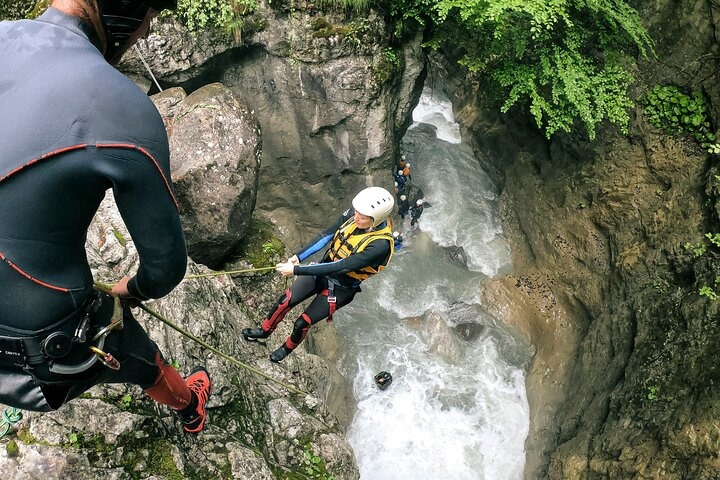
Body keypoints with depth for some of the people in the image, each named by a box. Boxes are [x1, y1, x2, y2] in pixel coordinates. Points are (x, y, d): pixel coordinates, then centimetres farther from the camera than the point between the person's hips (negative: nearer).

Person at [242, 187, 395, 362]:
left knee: (303, 323, 2)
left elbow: (341, 267, -35)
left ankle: (288, 347, 37)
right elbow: (327, 234, -7)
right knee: (285, 301, 5)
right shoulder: (352, 214, -17)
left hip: (340, 289, -5)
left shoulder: (380, 245, -35)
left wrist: (296, 270, -33)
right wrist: (299, 256, -19)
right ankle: (265, 330, 36)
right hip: (324, 269, 5)